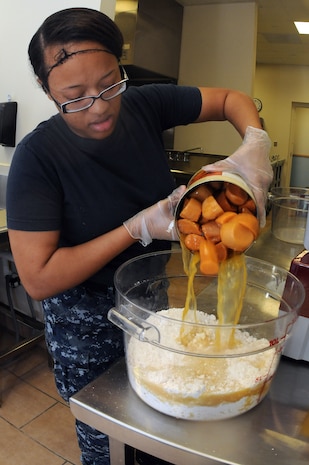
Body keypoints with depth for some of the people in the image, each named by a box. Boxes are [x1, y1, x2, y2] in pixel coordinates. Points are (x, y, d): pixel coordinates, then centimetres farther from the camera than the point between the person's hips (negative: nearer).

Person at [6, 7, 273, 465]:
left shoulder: (145, 105, -12)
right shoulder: (38, 155, -24)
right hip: (86, 317, -4)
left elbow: (232, 99, -1)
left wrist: (255, 144, -23)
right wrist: (140, 227, -29)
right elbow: (38, 279, -25)